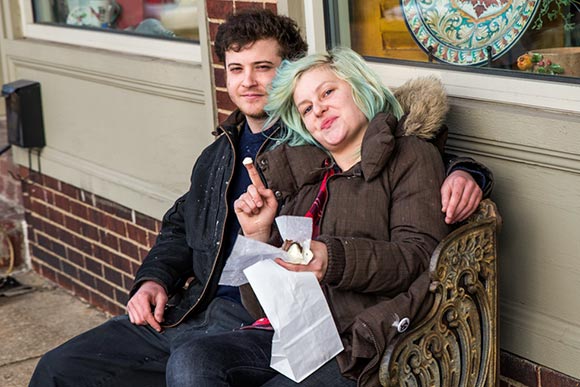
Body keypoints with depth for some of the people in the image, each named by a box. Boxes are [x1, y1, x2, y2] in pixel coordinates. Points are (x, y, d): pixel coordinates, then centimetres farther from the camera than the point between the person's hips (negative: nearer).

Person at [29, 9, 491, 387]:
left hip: (264, 320, -7)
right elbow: (180, 226, 35)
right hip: (193, 310, 7)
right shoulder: (222, 153, 22)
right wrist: (155, 278, 17)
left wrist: (459, 171, -22)